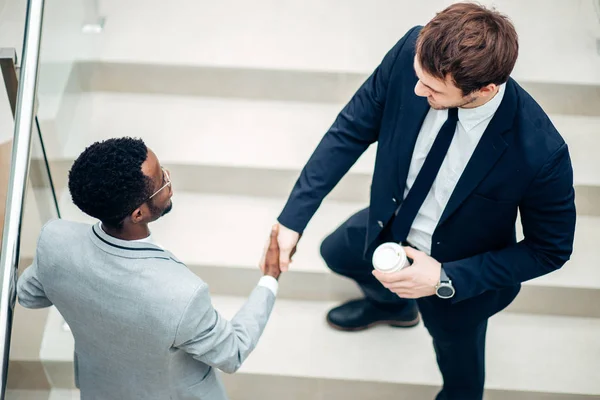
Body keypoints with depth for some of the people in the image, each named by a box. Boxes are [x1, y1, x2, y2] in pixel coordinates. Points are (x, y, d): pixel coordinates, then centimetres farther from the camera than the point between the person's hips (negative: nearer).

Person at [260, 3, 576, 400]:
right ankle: (392, 304, 67)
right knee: (336, 254, 34)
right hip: (387, 226, 5)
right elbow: (352, 129, -16)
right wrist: (294, 217, -21)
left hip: (460, 278, -4)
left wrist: (446, 279, -27)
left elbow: (550, 249, -22)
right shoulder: (412, 52, -31)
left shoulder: (541, 153, -41)